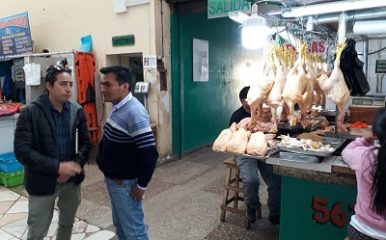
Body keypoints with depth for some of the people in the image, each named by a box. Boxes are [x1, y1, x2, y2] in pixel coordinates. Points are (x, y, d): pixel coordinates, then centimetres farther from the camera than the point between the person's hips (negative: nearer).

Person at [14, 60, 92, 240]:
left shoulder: (77, 111, -2)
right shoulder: (30, 113, -14)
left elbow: (86, 143, 2)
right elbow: (22, 151, -18)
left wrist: (75, 165, -15)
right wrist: (57, 167, -24)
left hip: (72, 180, 4)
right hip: (42, 182, -4)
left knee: (67, 224, 23)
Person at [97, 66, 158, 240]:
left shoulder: (134, 112, -26)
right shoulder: (118, 107, 5)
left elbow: (149, 152, -27)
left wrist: (141, 185, -19)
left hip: (125, 183, -9)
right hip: (113, 179, 9)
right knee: (119, 224, 23)